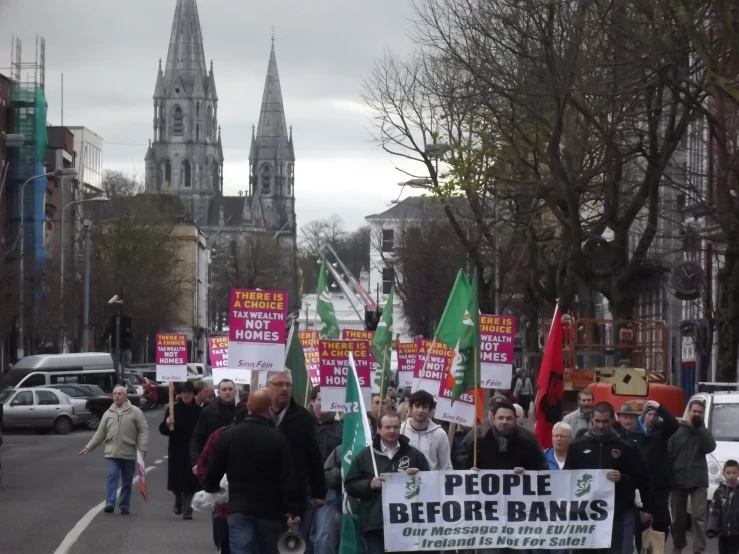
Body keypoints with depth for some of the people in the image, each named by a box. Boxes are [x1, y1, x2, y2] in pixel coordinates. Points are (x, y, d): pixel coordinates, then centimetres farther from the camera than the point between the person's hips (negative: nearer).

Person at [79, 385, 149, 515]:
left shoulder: (135, 412, 0)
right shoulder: (108, 413, 10)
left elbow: (143, 431, -4)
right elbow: (100, 433, 13)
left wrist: (143, 448, -14)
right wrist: (88, 447, 8)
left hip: (129, 453, -1)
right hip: (112, 453, 1)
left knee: (127, 481, 6)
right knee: (112, 476, -11)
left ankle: (124, 505, 15)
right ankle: (110, 503, -17)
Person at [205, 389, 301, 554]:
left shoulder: (228, 435, 1)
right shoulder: (278, 439, -7)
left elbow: (214, 471, 9)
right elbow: (288, 478, -11)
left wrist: (211, 489, 30)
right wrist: (293, 510, -7)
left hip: (238, 509, 0)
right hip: (270, 510, 0)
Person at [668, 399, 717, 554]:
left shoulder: (703, 432, 8)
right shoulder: (676, 431, 2)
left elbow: (710, 447, -12)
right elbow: (668, 456, -2)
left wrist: (700, 428, -12)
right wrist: (666, 480, -8)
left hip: (698, 482, 0)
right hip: (678, 481, 0)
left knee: (699, 516, -11)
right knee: (678, 518, 10)